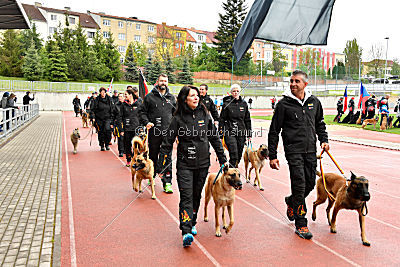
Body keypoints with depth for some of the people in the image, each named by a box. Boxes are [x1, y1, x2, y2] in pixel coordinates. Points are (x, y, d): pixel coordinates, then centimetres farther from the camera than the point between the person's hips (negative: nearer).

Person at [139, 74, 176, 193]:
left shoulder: (172, 98, 13)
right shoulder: (149, 97, 4)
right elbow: (142, 111, 5)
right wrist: (146, 122, -10)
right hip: (154, 132, -1)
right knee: (153, 156, 11)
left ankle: (167, 183, 2)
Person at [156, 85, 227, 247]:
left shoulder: (204, 115, 4)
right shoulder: (178, 119, -4)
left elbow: (214, 138, 12)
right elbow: (168, 142, -2)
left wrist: (222, 158, 13)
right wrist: (160, 165, -4)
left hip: (203, 164, 3)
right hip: (185, 164, -3)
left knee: (196, 195, 12)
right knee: (186, 196, -10)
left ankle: (192, 223, 30)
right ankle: (186, 232, -12)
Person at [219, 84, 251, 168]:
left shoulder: (244, 104, 9)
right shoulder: (227, 104, 0)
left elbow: (247, 119, 14)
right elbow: (222, 119, 1)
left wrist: (249, 134, 12)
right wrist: (220, 134, -3)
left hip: (241, 132, 4)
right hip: (229, 132, -4)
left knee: (239, 155, 8)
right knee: (234, 154, -15)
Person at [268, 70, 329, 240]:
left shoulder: (314, 102, 8)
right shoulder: (284, 104, -5)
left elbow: (320, 124, 24)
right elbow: (274, 131, -3)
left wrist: (324, 140, 8)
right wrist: (272, 156, -5)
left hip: (311, 151, 5)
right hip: (293, 150, -5)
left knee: (310, 184, 9)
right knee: (299, 185, -8)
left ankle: (291, 202, 39)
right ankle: (301, 224, 4)